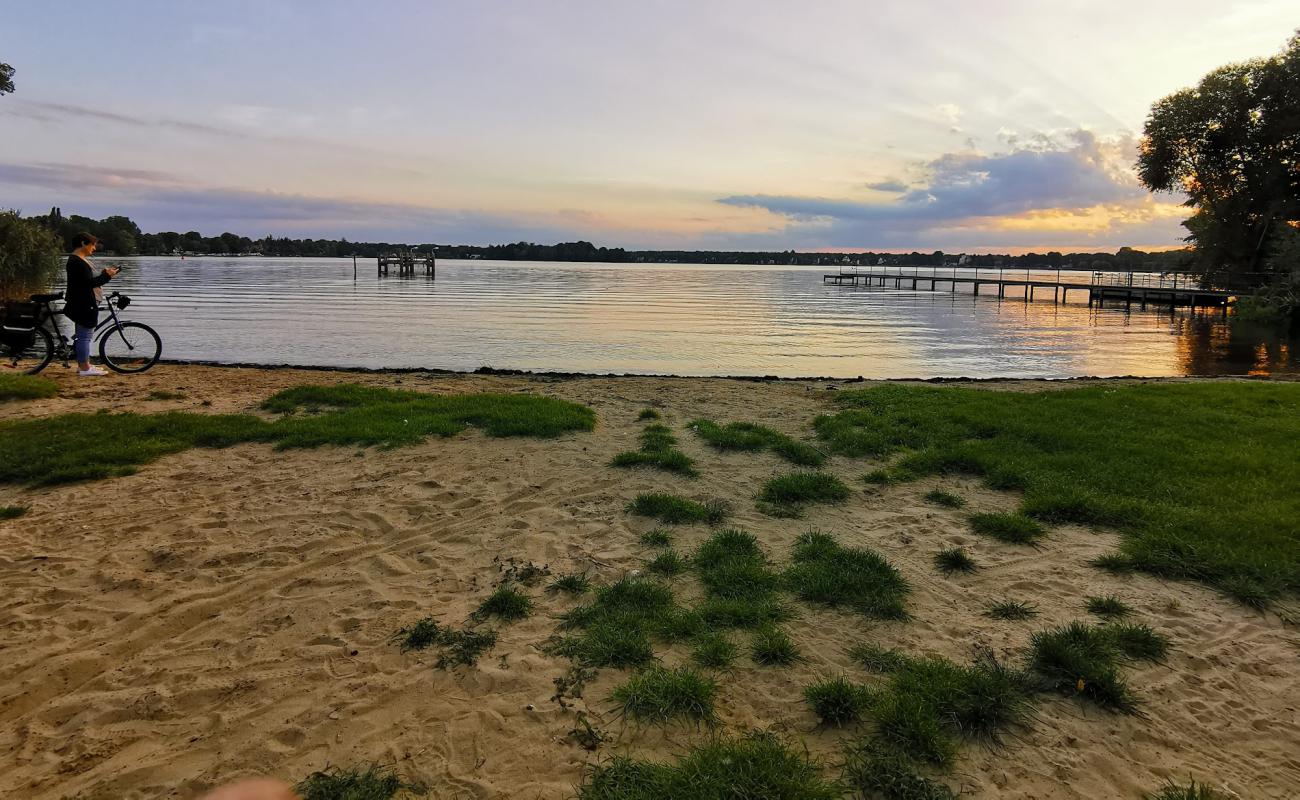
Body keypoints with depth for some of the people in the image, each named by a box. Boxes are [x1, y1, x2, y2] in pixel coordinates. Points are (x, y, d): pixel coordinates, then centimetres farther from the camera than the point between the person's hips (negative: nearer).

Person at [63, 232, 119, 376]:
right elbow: (89, 282, -23)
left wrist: (105, 273, 6)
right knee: (84, 335, -7)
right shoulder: (77, 261, -16)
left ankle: (82, 364, 25)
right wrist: (107, 275, -13)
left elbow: (89, 279, 17)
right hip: (83, 305, -11)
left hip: (86, 304, 11)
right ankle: (84, 368, -3)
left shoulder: (80, 260, 17)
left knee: (83, 335, 17)